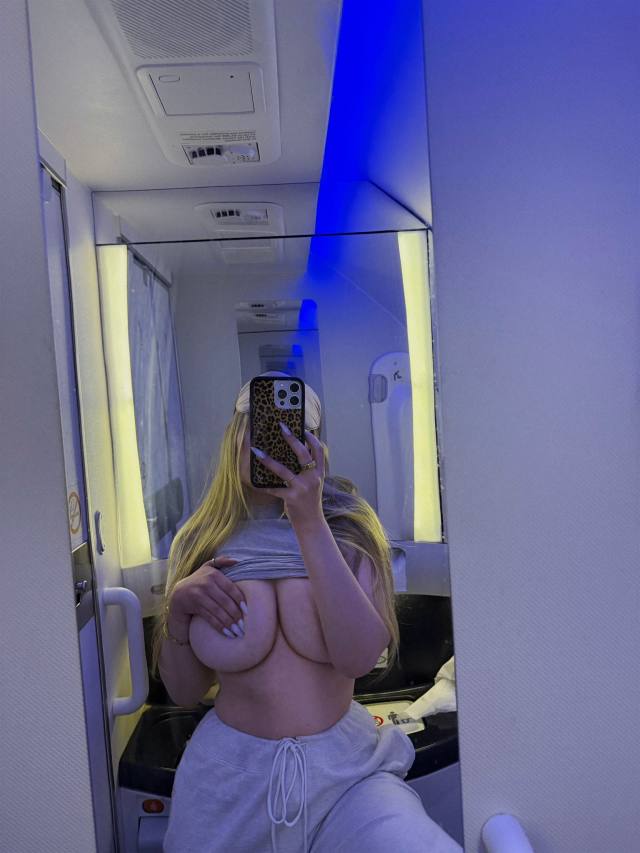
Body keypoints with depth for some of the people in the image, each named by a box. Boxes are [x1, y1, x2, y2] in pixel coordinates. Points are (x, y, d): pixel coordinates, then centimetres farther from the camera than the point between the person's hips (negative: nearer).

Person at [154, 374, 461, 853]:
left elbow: (360, 658, -21)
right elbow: (184, 693, 5)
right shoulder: (201, 543, -1)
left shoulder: (348, 527, -4)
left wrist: (310, 523, -27)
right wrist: (178, 607, -13)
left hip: (344, 769, -2)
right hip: (232, 775, 3)